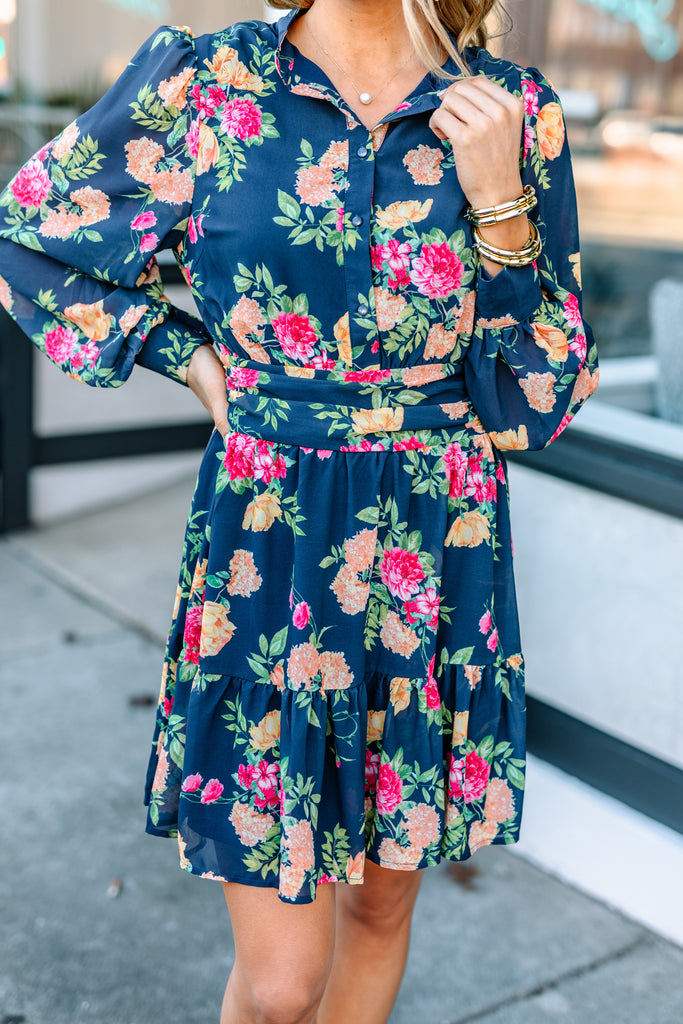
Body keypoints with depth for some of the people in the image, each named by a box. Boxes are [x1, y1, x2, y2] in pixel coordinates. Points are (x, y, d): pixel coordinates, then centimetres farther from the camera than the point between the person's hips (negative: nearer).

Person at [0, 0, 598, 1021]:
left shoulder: (514, 110, -2)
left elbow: (543, 402, -3)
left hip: (442, 553, 2)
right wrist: (194, 359, 2)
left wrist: (498, 202, -14)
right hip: (268, 552, -2)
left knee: (382, 899, 20)